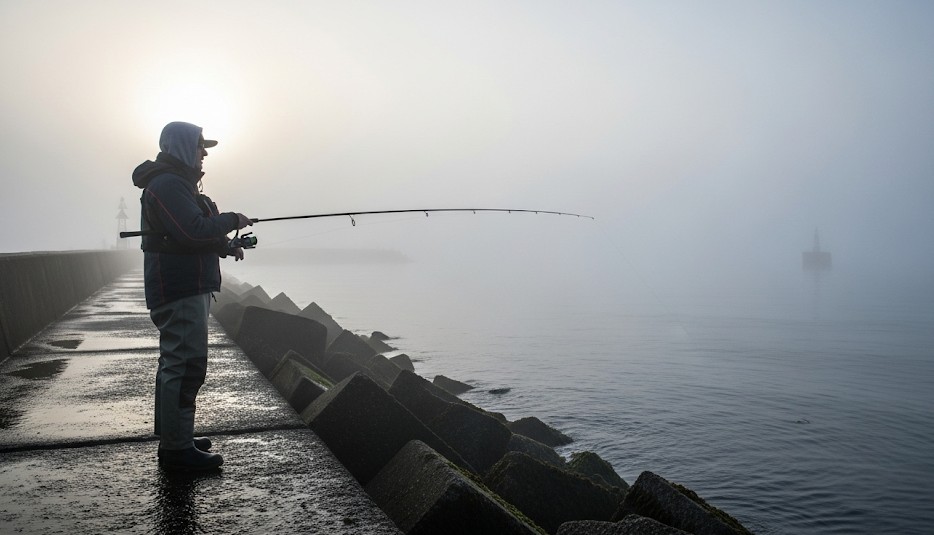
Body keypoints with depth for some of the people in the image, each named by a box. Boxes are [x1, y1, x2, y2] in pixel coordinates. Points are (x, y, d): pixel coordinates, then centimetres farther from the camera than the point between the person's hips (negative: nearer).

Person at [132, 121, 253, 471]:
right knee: (186, 364, -11)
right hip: (180, 289, -12)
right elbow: (194, 230, -26)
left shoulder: (178, 183, 21)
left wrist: (227, 246, 11)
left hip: (189, 288, 12)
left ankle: (173, 436, 28)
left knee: (175, 362, 17)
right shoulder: (167, 184, -14)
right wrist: (232, 220, -11)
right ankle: (177, 449, -6)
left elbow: (196, 232, 25)